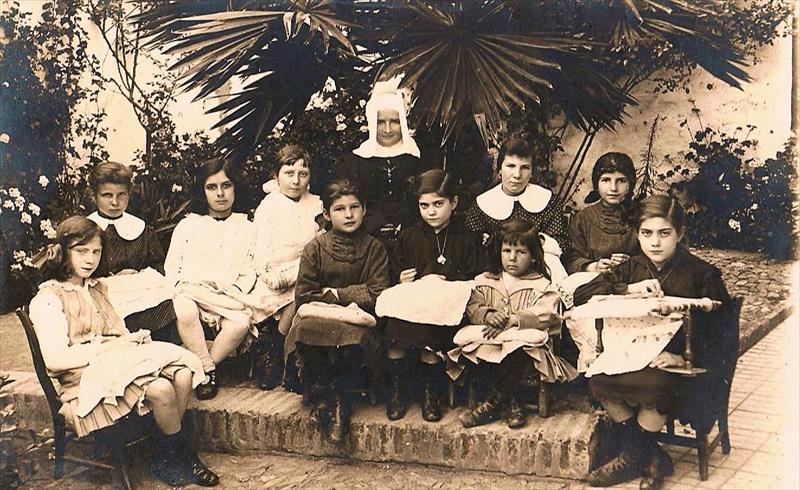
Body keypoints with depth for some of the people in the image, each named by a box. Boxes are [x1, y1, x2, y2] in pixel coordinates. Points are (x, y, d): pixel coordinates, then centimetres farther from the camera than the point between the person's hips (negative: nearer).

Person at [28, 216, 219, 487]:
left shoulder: (98, 289, 24)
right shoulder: (47, 300, -2)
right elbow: (55, 360, -13)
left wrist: (133, 338, -3)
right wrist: (110, 347, -14)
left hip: (116, 363, 7)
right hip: (86, 384, -7)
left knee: (182, 375, -23)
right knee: (161, 388, -31)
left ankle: (166, 459, -9)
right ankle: (182, 458, -7)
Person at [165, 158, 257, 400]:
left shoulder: (246, 228, 17)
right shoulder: (187, 225, 17)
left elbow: (249, 274, 10)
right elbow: (171, 267, 11)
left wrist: (234, 294, -9)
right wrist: (183, 289, -8)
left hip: (228, 300, 0)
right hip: (190, 293, 0)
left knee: (242, 322, -34)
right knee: (184, 312, -37)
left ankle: (201, 367, -16)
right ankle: (209, 369, -21)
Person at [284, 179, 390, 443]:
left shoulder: (374, 248, 8)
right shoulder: (315, 248, 6)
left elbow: (378, 295, -2)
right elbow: (303, 296, -1)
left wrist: (335, 293, -5)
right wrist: (344, 305, -9)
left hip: (357, 320, 0)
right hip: (319, 317, 1)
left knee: (356, 338, -35)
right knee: (305, 330, -34)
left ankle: (332, 393, -12)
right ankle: (326, 396, -15)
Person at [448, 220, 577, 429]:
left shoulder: (542, 285, 4)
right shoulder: (484, 281, 17)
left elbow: (544, 315, -11)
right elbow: (472, 307, 7)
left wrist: (512, 320, -20)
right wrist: (488, 315, -15)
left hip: (524, 339, -3)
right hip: (488, 341, 3)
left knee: (517, 350, -38)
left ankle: (493, 403, -20)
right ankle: (511, 401, -22)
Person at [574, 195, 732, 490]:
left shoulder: (702, 274, -1)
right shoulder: (632, 268, 10)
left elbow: (717, 333, -6)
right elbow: (581, 294, 2)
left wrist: (684, 357, -23)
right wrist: (628, 289, -12)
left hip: (685, 367, -4)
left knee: (653, 387, -37)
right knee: (598, 381, -28)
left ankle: (635, 455, -4)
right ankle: (651, 459, -6)